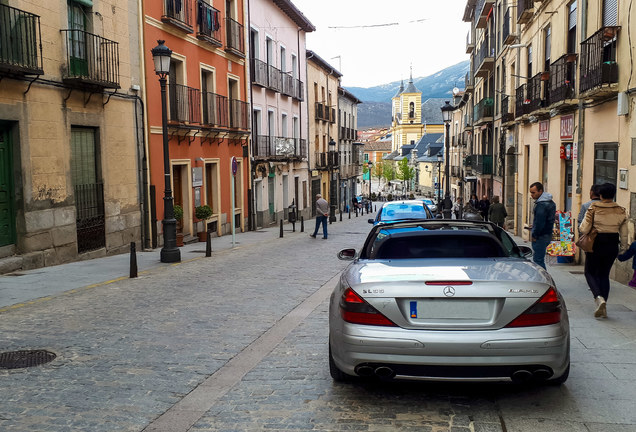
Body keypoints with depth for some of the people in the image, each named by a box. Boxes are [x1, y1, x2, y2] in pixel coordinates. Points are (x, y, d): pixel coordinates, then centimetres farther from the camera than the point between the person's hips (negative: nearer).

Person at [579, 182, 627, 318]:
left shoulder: (593, 208, -10)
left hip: (596, 244, -3)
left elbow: (584, 229, -14)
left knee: (590, 272, 11)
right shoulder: (621, 211, 1)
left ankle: (599, 297, -16)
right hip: (612, 245, 4)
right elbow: (624, 235, 5)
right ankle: (602, 308, 13)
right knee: (604, 274, 15)